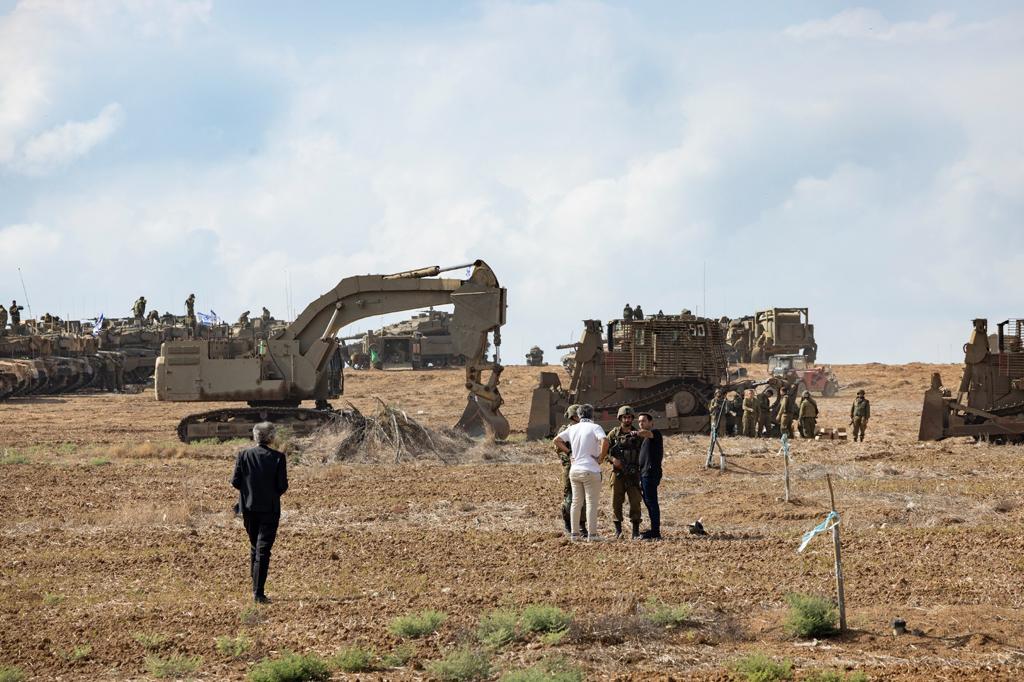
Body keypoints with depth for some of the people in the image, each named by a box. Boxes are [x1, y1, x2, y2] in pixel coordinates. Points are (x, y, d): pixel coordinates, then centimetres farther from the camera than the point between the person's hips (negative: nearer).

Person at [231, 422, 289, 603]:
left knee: (255, 545, 20)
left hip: (248, 507, 3)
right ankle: (258, 593, -7)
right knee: (263, 549, -2)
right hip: (270, 508, -3)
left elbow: (235, 481, -4)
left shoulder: (243, 455, -5)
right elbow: (283, 485, -10)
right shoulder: (277, 458, -10)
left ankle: (256, 587, 23)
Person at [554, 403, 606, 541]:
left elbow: (556, 440, 17)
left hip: (574, 470, 5)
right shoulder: (595, 427, -8)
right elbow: (604, 441, -25)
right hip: (590, 470, -5)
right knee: (591, 503, -2)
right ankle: (592, 534, -5)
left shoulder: (572, 428, 9)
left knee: (576, 502, 13)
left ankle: (574, 533, 15)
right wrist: (601, 457, -12)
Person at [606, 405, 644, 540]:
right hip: (618, 473, -1)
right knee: (616, 501, 2)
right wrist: (613, 459, -15)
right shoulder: (614, 434, 3)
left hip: (633, 474, 1)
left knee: (635, 502, -4)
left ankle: (636, 532, -2)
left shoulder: (637, 434, 7)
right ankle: (618, 530, 11)